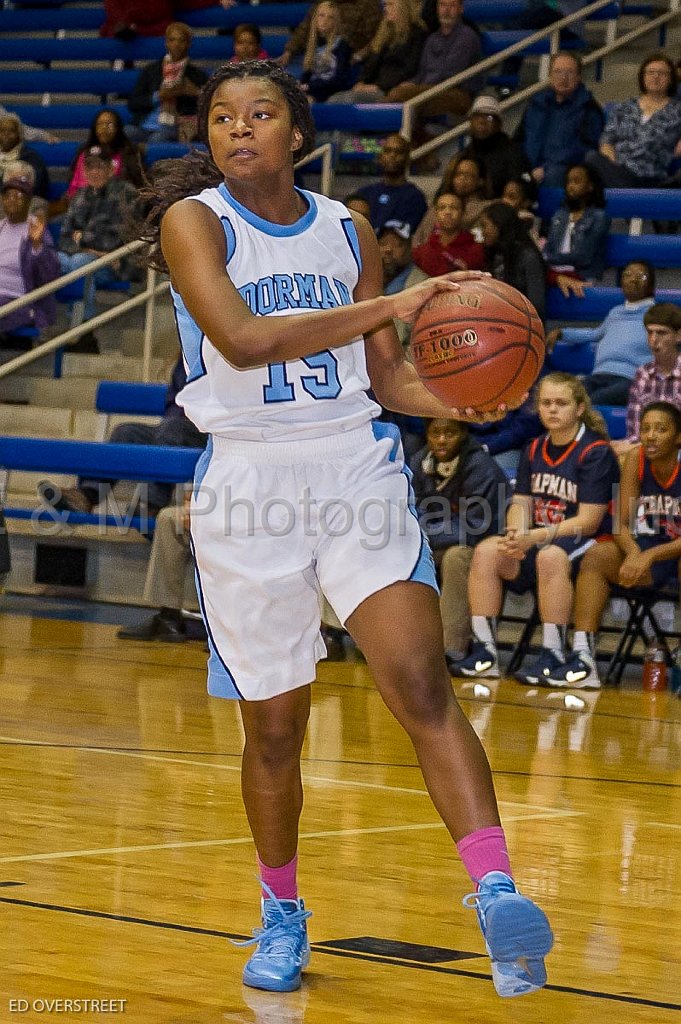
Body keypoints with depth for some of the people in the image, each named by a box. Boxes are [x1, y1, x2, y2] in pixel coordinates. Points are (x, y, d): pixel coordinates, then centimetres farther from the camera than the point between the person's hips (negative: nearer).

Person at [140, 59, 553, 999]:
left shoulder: (347, 232, 8)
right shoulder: (194, 221, -4)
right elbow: (240, 337, -21)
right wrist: (388, 306, -25)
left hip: (356, 471, 2)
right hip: (250, 480, -1)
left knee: (422, 683, -17)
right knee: (273, 727, 7)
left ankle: (496, 893, -27)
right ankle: (282, 914, 29)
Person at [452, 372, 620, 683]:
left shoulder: (596, 453, -9)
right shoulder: (534, 450, 12)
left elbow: (588, 521, -15)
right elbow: (521, 503, 9)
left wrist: (535, 538, -24)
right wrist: (517, 536, -15)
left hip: (589, 544, -6)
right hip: (537, 541, 6)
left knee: (551, 556, -38)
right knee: (487, 551, -19)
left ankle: (553, 656, -31)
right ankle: (484, 651, -20)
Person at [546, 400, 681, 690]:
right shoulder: (636, 459, -4)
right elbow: (624, 524, -3)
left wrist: (650, 556, -33)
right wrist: (633, 553, -24)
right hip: (647, 550, 5)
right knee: (596, 557, -17)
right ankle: (583, 658, -27)